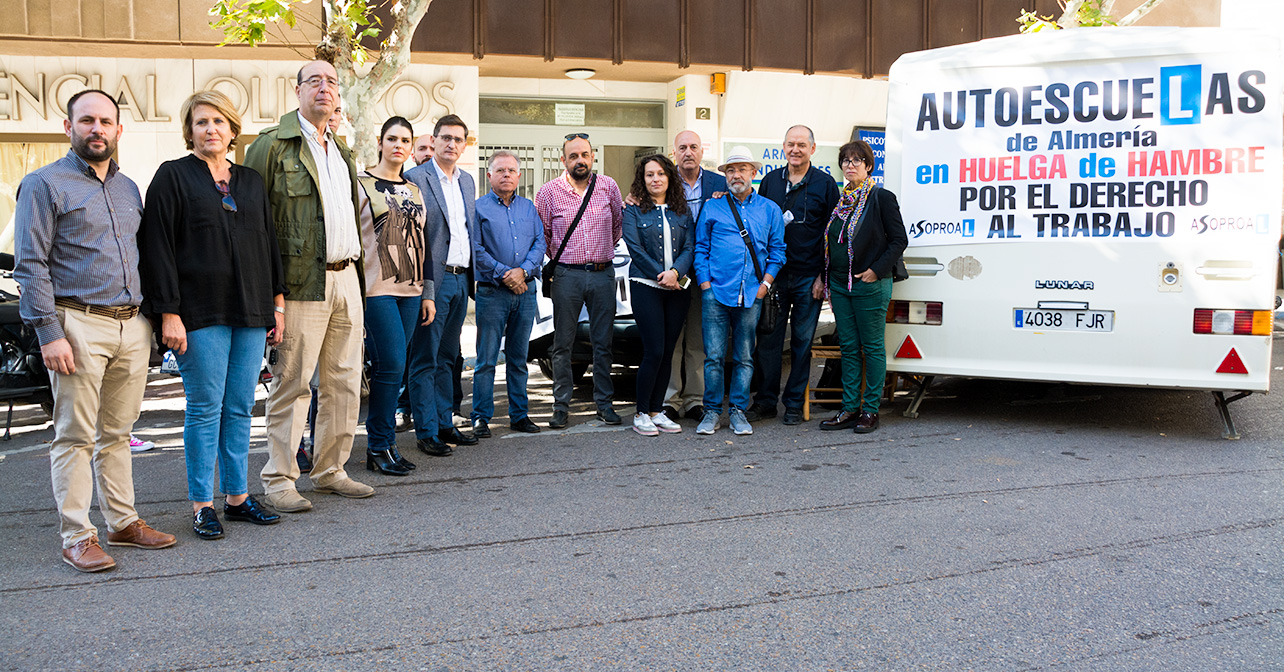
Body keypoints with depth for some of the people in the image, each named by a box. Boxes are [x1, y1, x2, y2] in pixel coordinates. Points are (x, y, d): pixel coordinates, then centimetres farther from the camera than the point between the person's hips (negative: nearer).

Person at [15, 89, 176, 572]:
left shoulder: (128, 188, 18)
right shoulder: (45, 184, -1)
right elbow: (31, 265, -7)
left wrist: (153, 318, 15)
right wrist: (49, 333, -15)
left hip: (133, 326, 6)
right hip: (79, 324, -6)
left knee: (116, 433, 12)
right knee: (76, 437, -2)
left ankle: (123, 523, 19)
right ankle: (76, 537, 4)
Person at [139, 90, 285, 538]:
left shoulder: (251, 181, 15)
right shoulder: (173, 176, 0)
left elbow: (269, 243, 18)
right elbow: (158, 249, -6)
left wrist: (277, 303, 12)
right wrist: (169, 314, -13)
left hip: (250, 312, 5)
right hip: (201, 313, -4)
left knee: (240, 409, 8)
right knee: (205, 409, 0)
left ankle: (237, 496, 18)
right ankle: (202, 506, 10)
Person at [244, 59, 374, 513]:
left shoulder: (341, 151, 20)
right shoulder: (272, 145, -3)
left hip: (346, 279, 7)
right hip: (303, 283, -7)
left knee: (344, 382, 10)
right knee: (292, 383, -3)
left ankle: (330, 470, 22)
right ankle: (278, 480, 7)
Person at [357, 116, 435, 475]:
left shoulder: (414, 191, 17)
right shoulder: (361, 185, -1)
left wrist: (428, 293, 15)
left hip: (409, 290, 6)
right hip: (375, 289, -6)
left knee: (391, 367, 7)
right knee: (391, 365, -10)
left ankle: (380, 444, 15)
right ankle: (381, 447, 1)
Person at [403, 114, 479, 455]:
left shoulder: (467, 180, 15)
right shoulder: (414, 178, -7)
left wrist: (473, 273, 14)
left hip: (461, 279, 7)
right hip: (433, 278, -7)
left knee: (447, 357, 15)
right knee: (425, 360, -1)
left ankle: (444, 423, 24)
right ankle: (427, 432, 5)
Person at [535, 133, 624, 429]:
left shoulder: (608, 187, 4)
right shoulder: (549, 192, 0)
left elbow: (619, 224, 17)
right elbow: (541, 235, 8)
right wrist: (555, 262, 9)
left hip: (603, 273, 1)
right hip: (566, 275, -1)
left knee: (603, 342, 6)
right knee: (562, 343, 3)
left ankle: (604, 402, 16)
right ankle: (561, 405, 11)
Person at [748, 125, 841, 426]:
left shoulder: (825, 184, 2)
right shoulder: (770, 180, 10)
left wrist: (824, 275, -7)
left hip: (808, 276, -2)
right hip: (772, 274, 2)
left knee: (802, 341, 5)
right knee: (768, 338, 3)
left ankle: (794, 403, 15)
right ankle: (765, 400, 14)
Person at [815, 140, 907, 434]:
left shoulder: (882, 198, -6)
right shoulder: (839, 200, 13)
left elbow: (899, 240, -7)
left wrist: (876, 270, -15)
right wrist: (822, 277, 12)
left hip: (870, 285, -6)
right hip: (839, 284, 6)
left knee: (872, 348, 2)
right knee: (848, 347, 9)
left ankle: (870, 410, 9)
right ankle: (850, 408, 15)